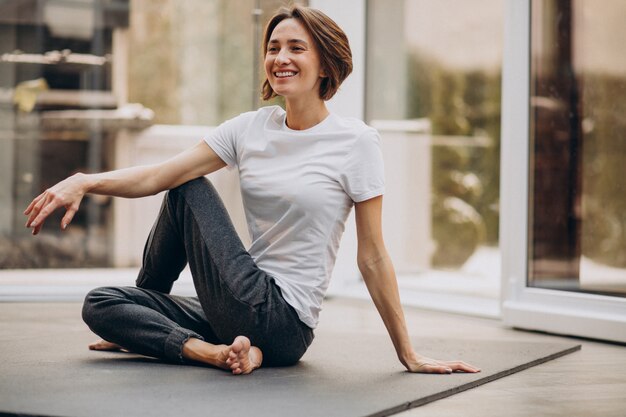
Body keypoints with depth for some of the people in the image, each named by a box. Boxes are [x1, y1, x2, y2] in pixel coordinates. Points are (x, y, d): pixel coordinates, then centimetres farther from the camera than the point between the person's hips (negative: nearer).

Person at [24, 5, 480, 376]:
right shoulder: (250, 129, 5)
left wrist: (408, 354, -4)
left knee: (189, 189, -1)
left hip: (284, 323, -6)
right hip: (249, 312, 6)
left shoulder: (356, 142, -9)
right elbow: (157, 175, -4)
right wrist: (84, 182, -22)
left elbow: (373, 258, -6)